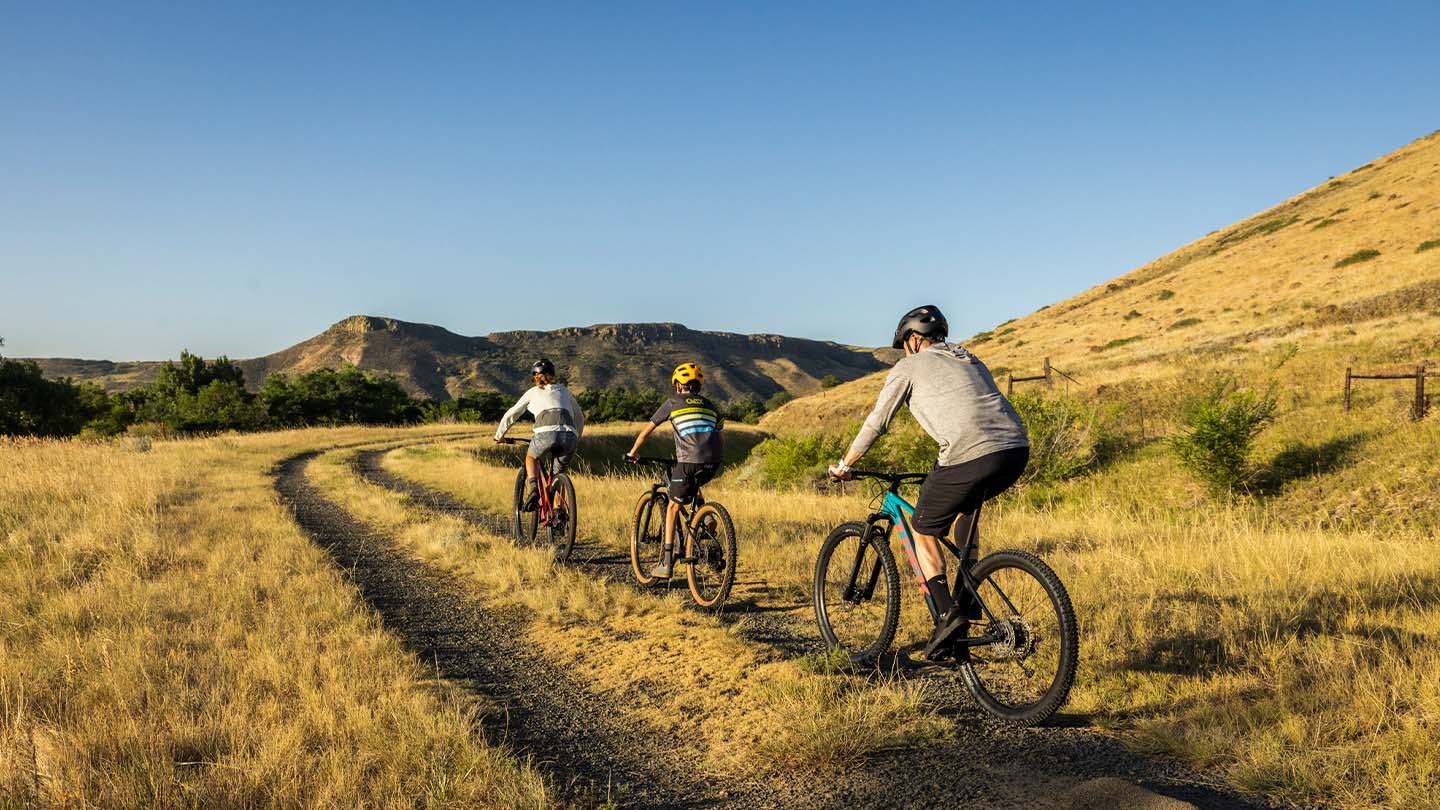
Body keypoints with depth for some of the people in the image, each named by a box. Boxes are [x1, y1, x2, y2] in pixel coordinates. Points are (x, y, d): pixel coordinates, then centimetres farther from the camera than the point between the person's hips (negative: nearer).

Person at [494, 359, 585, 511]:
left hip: (546, 433, -2)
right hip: (569, 436, 2)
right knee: (558, 473, 25)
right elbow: (580, 418, 39)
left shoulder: (533, 392, 24)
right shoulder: (565, 391, 31)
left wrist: (499, 435, 45)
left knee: (531, 457, 28)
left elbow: (510, 415, 31)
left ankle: (532, 489, 4)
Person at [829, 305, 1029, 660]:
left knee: (924, 532, 12)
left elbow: (876, 423, 14)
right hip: (1017, 449, 7)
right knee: (965, 504, 34)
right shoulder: (970, 360, 32)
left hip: (970, 455, -7)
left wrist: (844, 464, 28)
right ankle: (967, 598, 28)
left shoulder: (910, 367, 12)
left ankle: (947, 614, -3)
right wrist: (942, 472, 51)